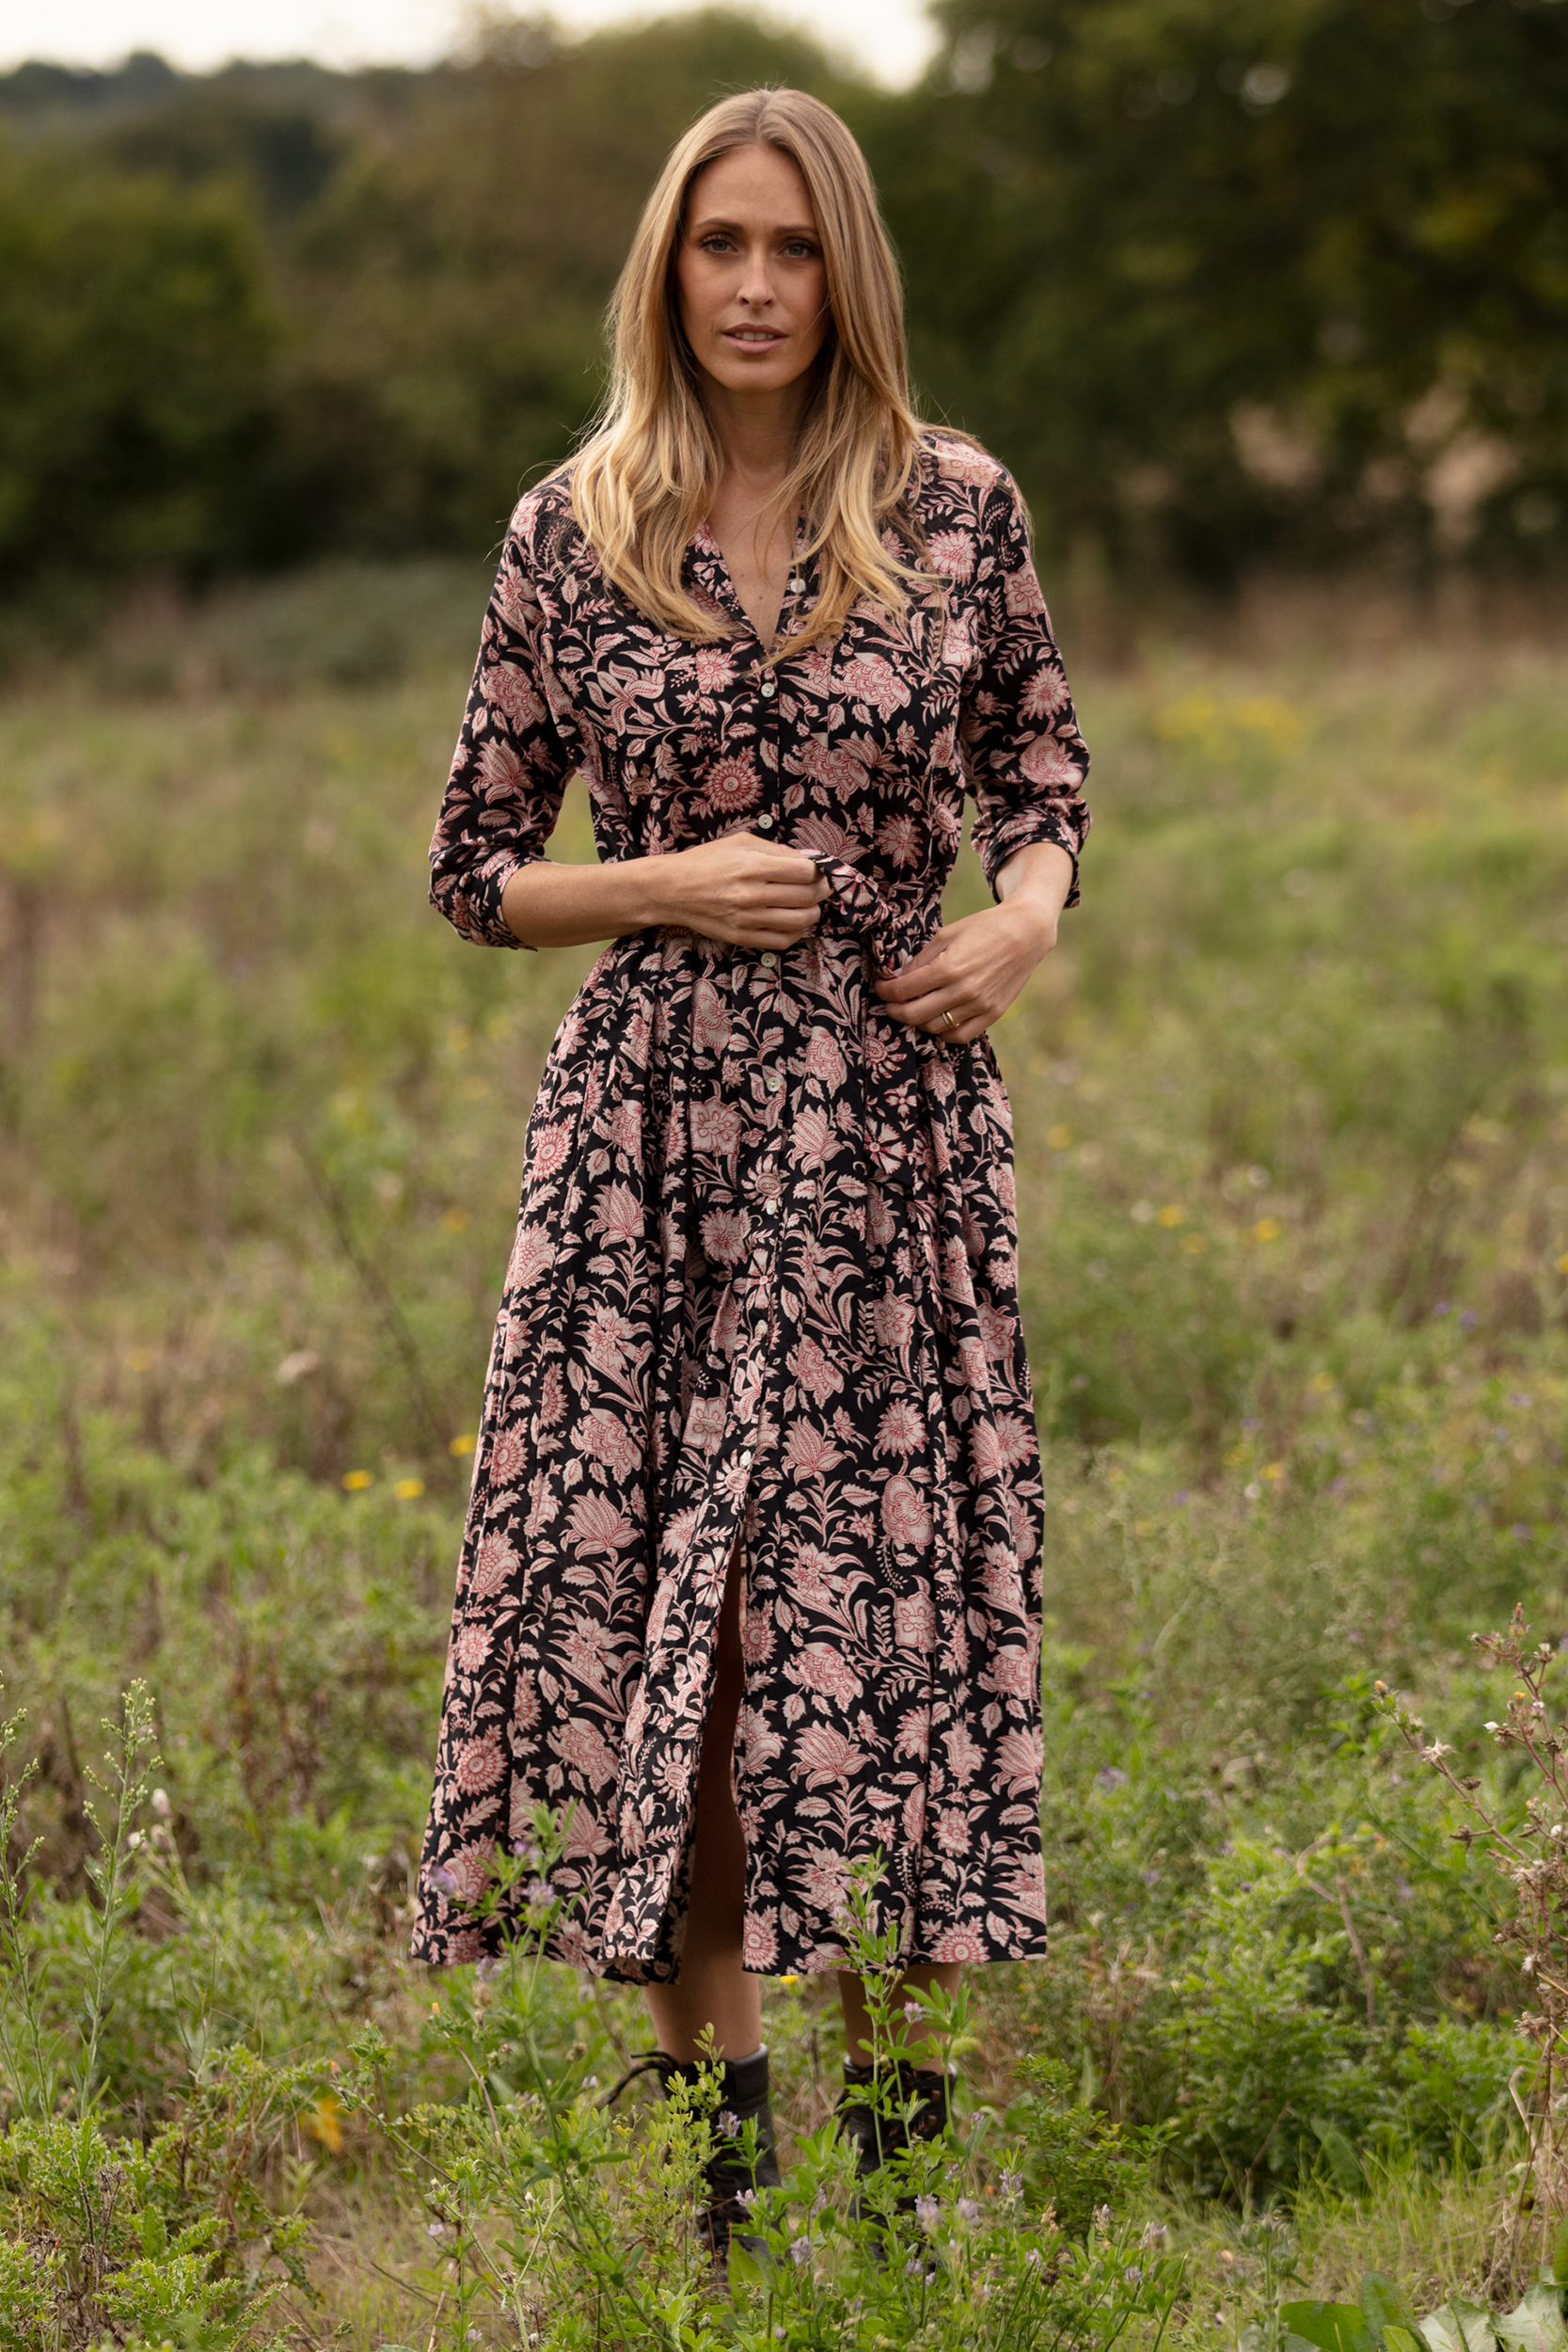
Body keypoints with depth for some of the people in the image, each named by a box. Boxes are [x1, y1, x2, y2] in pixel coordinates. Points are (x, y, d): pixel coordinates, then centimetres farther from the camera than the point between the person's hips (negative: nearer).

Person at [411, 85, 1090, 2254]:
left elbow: (1040, 770, 16)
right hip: (654, 1123, 0)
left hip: (892, 1122, 0)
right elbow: (475, 872, 9)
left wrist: (1028, 919, -4)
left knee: (882, 1605, -1)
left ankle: (901, 2135, 10)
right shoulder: (571, 533, 3)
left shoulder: (960, 510, 3)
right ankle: (708, 2116, 14)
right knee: (651, 1607, 1)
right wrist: (670, 887, -9)